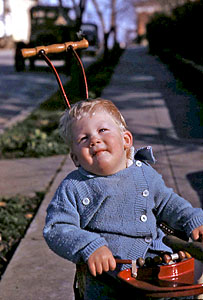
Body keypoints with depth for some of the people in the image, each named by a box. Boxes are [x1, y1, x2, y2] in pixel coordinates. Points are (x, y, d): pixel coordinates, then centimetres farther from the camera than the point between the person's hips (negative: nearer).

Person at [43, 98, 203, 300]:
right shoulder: (72, 188, -3)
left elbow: (167, 203, 23)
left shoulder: (144, 173, 8)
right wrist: (89, 247, -25)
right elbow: (55, 230, -9)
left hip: (155, 260, 2)